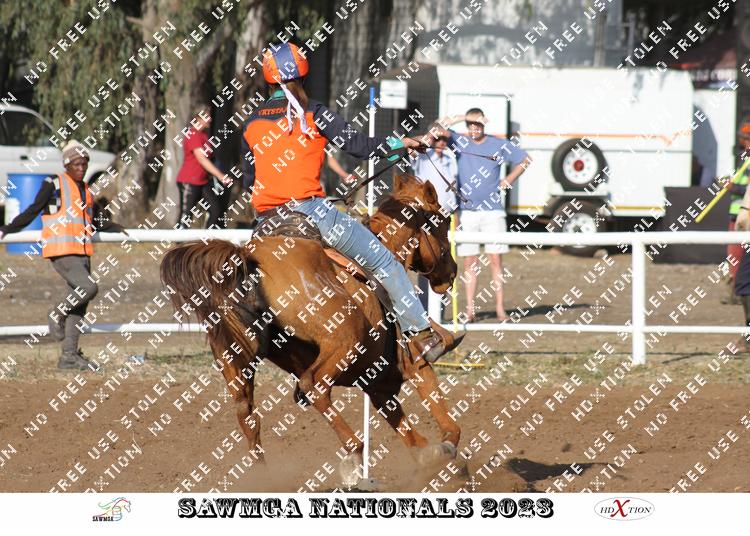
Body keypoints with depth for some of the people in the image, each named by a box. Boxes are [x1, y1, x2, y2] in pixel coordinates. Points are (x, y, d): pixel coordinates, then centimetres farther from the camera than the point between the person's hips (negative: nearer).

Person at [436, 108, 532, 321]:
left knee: (496, 259, -2)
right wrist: (461, 117, -11)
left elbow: (525, 160, 15)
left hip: (492, 210, -1)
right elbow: (439, 128, -9)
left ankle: (500, 307, -1)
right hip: (466, 212, 1)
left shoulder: (499, 145, 4)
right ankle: (469, 309, 3)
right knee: (469, 261, 1)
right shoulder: (460, 142, 4)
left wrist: (508, 181, 8)